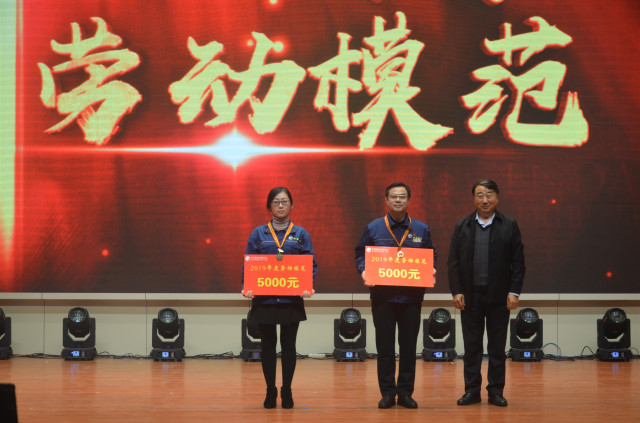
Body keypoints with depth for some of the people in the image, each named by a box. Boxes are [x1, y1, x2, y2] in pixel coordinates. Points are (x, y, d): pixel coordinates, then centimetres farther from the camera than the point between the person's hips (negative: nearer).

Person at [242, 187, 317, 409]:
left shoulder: (300, 234, 7)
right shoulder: (258, 233, 7)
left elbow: (311, 264, 3)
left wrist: (307, 286, -15)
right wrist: (247, 287, -12)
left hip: (291, 299, 0)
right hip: (264, 298, 0)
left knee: (288, 345, 3)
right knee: (268, 345, 6)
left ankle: (287, 391, 13)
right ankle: (270, 391, 15)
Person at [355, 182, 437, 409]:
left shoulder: (421, 230, 7)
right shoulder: (374, 228, 4)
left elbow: (431, 256, 14)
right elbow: (360, 254, 8)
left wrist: (430, 271, -5)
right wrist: (363, 271, -9)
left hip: (411, 297, 1)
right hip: (382, 297, -1)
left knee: (409, 347, 4)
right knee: (385, 347, 2)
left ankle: (405, 392, 12)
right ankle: (387, 393, 9)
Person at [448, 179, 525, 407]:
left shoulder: (509, 226, 3)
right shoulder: (462, 227, 6)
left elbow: (518, 262, 1)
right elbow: (453, 262, 4)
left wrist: (514, 292, -6)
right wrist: (456, 291, -4)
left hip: (498, 297, -1)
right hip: (470, 296, 1)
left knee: (497, 346, 4)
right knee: (471, 345, 5)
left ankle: (496, 391, 11)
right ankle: (472, 390, 12)